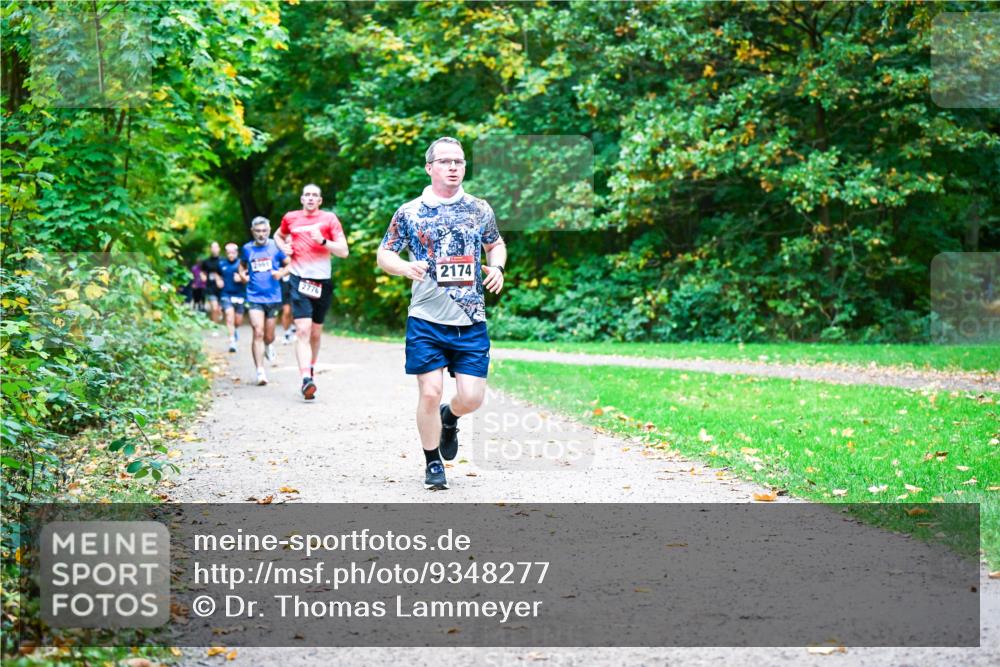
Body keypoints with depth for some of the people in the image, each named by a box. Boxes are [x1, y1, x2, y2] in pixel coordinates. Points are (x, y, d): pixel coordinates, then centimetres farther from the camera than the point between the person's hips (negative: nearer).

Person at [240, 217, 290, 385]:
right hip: (254, 297, 0)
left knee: (268, 336, 10)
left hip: (273, 297, 1)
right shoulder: (247, 249, 4)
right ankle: (260, 371, -14)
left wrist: (281, 273, -11)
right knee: (258, 333, -15)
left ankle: (269, 346, 49)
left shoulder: (276, 247, 0)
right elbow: (242, 264, 23)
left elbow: (289, 264, 8)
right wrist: (242, 274, 3)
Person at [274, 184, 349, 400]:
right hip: (299, 280, -1)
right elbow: (278, 235, 29)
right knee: (303, 330, -16)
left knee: (316, 332, 13)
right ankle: (306, 378, -25)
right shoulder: (290, 218, 8)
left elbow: (344, 252, -2)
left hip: (322, 281, 1)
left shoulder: (329, 219, 2)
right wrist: (284, 247, 7)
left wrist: (322, 241, -17)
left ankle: (311, 368, 35)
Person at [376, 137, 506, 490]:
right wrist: (405, 267, -15)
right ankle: (433, 464, 16)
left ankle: (449, 420, 35)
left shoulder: (480, 209, 8)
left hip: (471, 322, 2)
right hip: (426, 320, -2)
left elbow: (496, 244, 22)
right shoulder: (409, 212, 1)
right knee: (430, 393, -4)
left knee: (471, 398, -2)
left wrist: (497, 266, 0)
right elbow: (383, 254, 6)